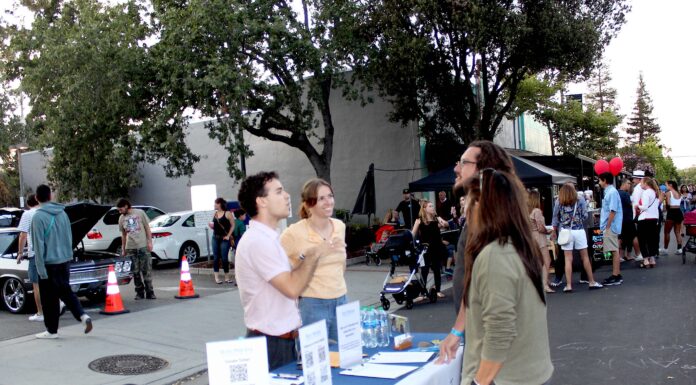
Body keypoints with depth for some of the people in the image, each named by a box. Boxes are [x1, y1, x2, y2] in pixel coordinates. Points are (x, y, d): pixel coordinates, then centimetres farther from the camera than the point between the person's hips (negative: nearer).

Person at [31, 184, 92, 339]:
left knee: (49, 298, 6)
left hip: (49, 263, -6)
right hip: (64, 261, 6)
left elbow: (38, 245, -15)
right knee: (66, 291, 17)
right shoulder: (62, 213, 5)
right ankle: (82, 316, 0)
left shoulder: (38, 216, -14)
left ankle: (51, 330, 15)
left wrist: (40, 268, -13)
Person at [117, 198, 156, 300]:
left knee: (146, 270, -2)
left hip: (143, 246, -3)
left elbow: (147, 228, 4)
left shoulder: (140, 213, 2)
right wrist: (123, 249, 13)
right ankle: (139, 292, 12)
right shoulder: (121, 218, 11)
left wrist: (149, 242, -3)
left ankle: (149, 292, 4)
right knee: (135, 272, 3)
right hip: (130, 248, 3)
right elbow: (123, 234, 16)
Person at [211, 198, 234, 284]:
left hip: (224, 239, -5)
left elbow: (233, 225, -7)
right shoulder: (215, 214, 12)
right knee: (216, 257, 3)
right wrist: (212, 226, 0)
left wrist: (228, 236, -12)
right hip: (215, 238, 5)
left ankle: (227, 277, 7)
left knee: (224, 258, -4)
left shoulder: (227, 214, -6)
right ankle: (216, 277, 7)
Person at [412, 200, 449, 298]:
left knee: (437, 270, 10)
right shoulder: (419, 220, -3)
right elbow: (413, 235, -2)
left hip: (436, 248, 3)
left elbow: (447, 225, -6)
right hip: (425, 249, -3)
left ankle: (438, 291, 21)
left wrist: (443, 224, -28)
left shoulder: (436, 218, 4)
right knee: (424, 271, 0)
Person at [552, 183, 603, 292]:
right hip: (579, 231, 0)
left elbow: (555, 219, 3)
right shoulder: (580, 201, 0)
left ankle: (568, 285, -1)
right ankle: (592, 282, 19)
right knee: (585, 257, 11)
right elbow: (585, 216, 1)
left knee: (568, 259, 1)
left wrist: (554, 232, 13)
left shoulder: (558, 202, -1)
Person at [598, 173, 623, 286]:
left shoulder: (612, 192, -15)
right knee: (613, 251, 13)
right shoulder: (608, 192, 13)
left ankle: (616, 277, -1)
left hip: (611, 227, -9)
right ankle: (616, 275, 20)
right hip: (608, 227, 9)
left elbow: (613, 211, -21)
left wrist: (607, 227, -19)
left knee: (614, 251, -5)